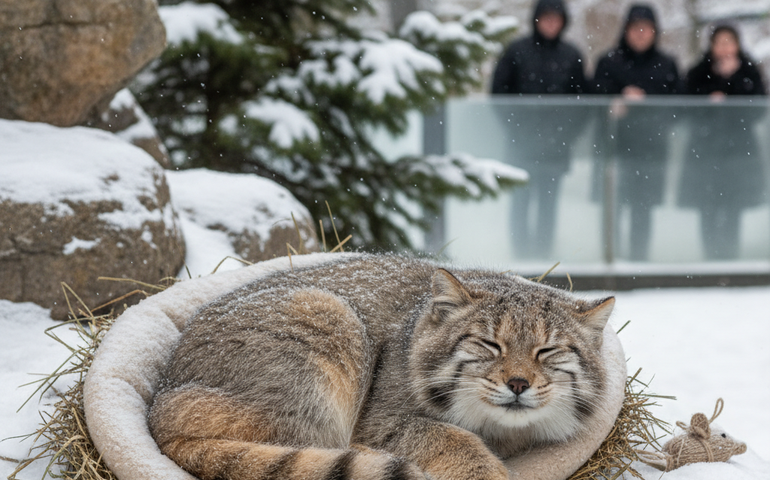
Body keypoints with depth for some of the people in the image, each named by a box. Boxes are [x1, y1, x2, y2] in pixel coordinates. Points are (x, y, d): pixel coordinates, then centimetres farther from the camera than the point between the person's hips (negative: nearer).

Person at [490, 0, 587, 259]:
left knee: (548, 200, 4)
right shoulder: (517, 51, 0)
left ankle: (543, 254, 10)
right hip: (521, 143, -1)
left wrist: (568, 131, -3)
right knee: (522, 197, 0)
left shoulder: (571, 56, 5)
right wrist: (513, 126, -5)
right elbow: (499, 92, 1)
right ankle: (522, 254, 6)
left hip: (555, 144, 1)